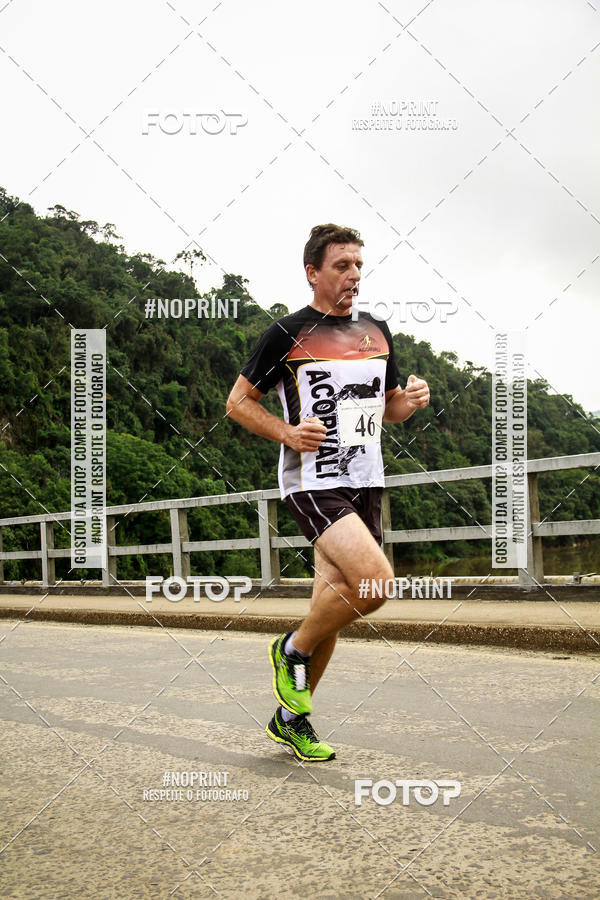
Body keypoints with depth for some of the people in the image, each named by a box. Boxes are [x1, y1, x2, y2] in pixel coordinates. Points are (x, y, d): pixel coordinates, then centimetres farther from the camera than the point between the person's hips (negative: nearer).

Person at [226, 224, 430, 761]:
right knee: (375, 579, -24)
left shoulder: (376, 333, 14)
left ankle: (289, 717, 25)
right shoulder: (287, 333, -4)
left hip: (366, 484, 6)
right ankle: (291, 651, 1)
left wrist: (411, 400, 1)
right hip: (313, 481, -6)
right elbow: (238, 403, 1)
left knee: (333, 604, 8)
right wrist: (288, 432, -16)